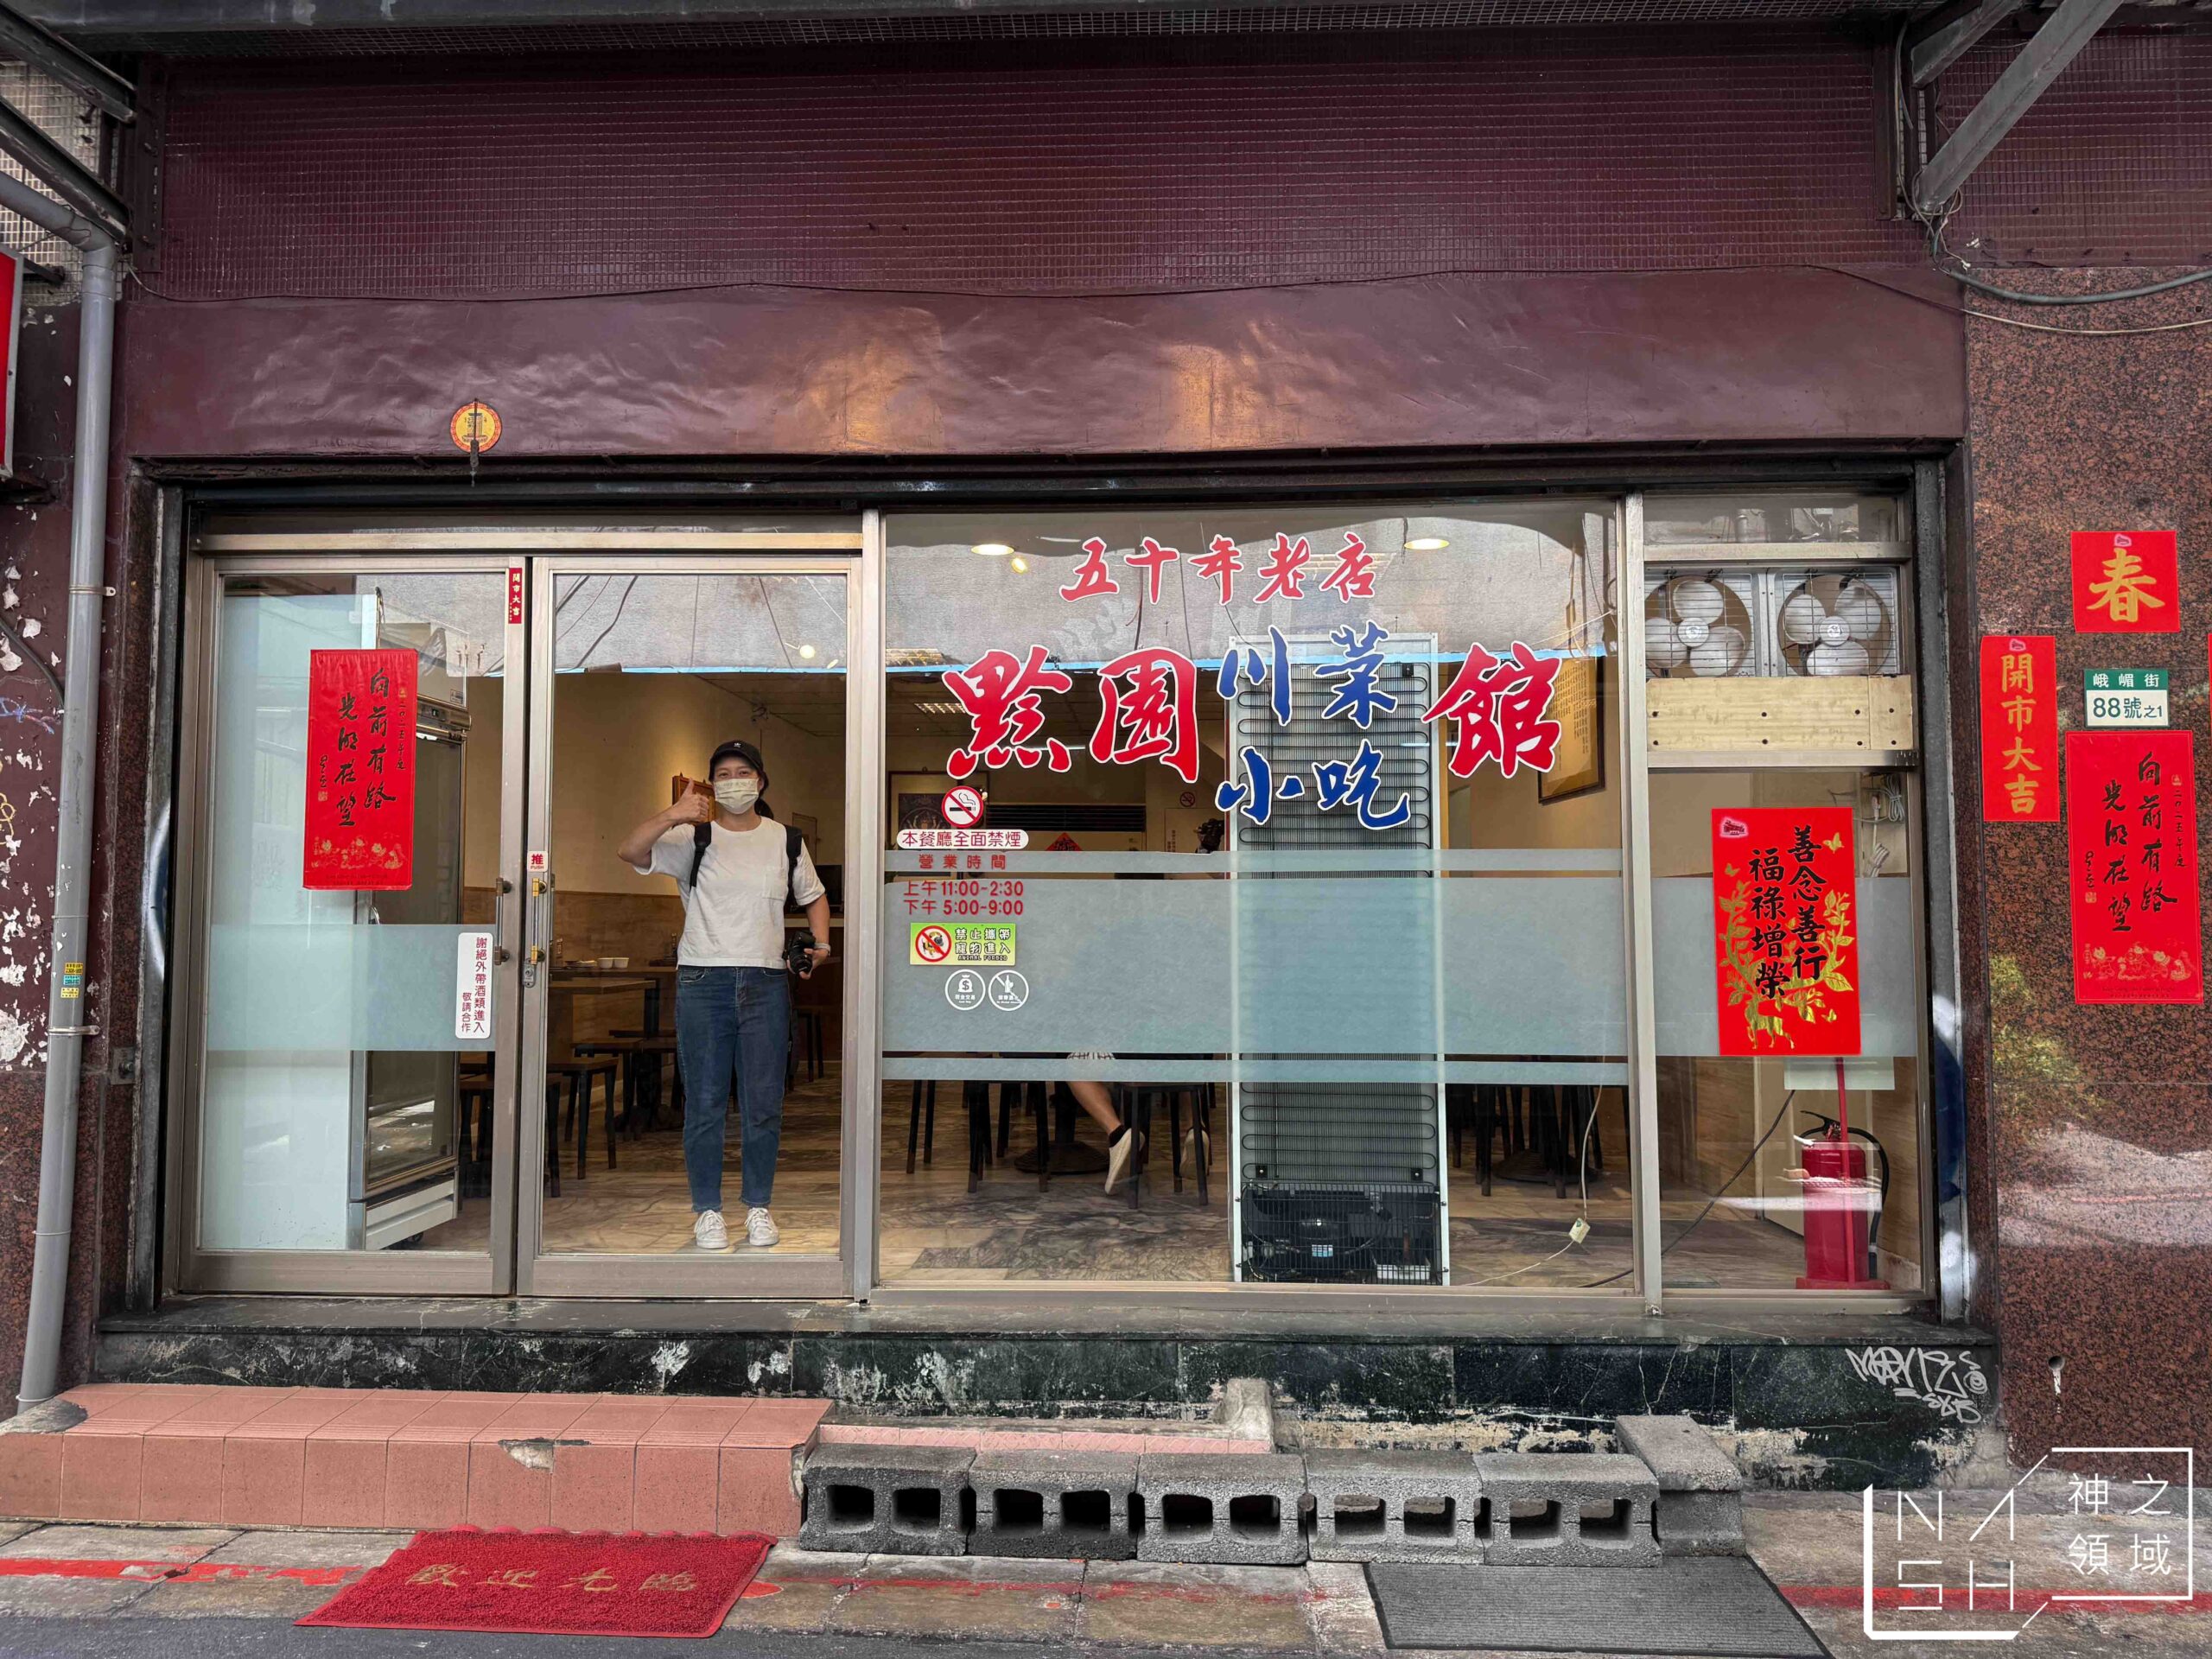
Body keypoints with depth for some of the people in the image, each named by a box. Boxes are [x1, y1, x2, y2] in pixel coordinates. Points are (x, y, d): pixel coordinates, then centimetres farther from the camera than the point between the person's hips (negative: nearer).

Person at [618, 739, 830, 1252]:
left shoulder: (785, 841, 12)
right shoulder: (693, 837, 4)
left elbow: (813, 895, 24)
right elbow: (629, 852, -10)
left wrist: (820, 945, 8)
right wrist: (672, 816, -25)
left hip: (766, 983, 2)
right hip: (702, 982, -1)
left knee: (763, 1104, 4)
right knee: (704, 1103, 3)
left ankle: (758, 1206, 18)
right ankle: (707, 1209, 15)